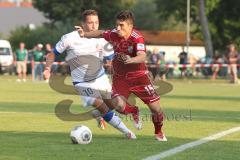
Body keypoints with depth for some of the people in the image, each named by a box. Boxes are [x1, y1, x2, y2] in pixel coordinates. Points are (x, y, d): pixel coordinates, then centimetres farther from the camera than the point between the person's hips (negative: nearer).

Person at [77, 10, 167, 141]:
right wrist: (84, 34, 1)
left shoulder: (137, 38, -25)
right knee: (120, 106, -20)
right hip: (120, 77, 3)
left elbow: (142, 57, -41)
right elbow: (101, 33, 11)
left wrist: (130, 60, -60)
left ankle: (159, 132, 28)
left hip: (138, 75, -3)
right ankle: (134, 112, 18)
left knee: (155, 108, -3)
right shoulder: (114, 34, -11)